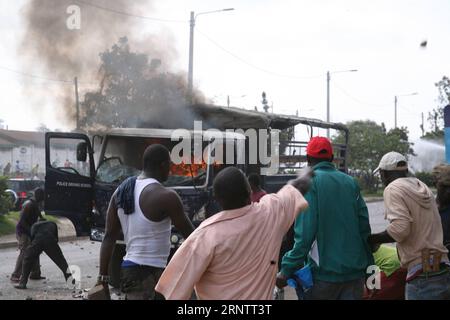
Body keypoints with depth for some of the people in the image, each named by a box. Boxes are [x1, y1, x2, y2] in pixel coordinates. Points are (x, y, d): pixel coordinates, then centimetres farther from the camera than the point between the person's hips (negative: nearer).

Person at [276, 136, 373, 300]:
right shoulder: (350, 182, 9)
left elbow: (305, 231, -16)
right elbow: (364, 226, 8)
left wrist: (287, 270, -15)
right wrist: (367, 265, 18)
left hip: (324, 273, -5)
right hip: (355, 271, 5)